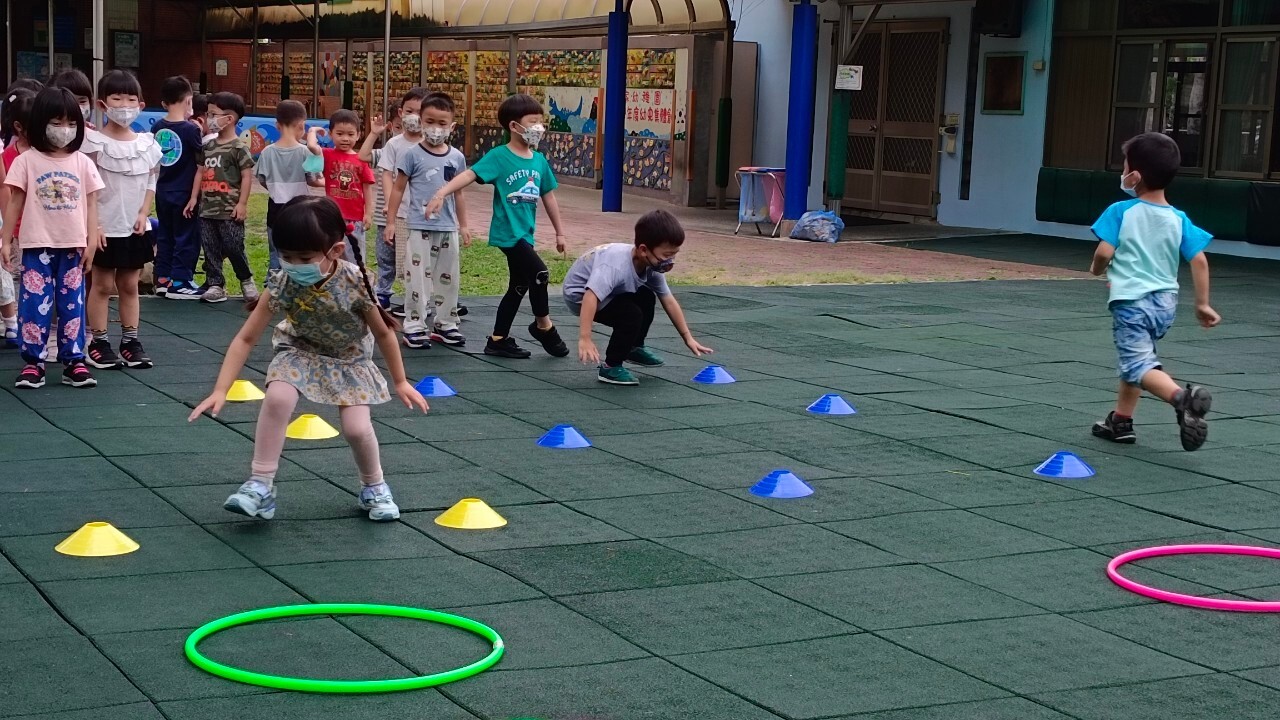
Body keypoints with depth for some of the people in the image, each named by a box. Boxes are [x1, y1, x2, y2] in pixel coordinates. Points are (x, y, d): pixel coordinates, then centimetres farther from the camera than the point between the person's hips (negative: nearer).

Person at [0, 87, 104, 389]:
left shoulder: (83, 163, 5)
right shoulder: (27, 161, -2)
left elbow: (90, 204, 6)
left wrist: (91, 240, -1)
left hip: (73, 247, 2)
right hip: (38, 247, -2)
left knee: (72, 305, 7)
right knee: (35, 304, -1)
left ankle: (74, 361, 14)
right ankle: (33, 362, 6)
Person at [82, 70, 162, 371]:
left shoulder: (147, 142, 4)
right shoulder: (94, 141, -9)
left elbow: (151, 183, 9)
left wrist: (143, 214, -4)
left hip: (136, 227, 4)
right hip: (105, 226, -4)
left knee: (130, 285, 10)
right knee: (103, 284, 3)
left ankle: (130, 340, 16)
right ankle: (98, 342, 8)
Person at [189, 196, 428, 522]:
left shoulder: (356, 283, -31)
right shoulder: (283, 285, -28)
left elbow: (383, 333, -14)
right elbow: (246, 339, -21)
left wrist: (400, 382, -4)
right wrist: (220, 390, -28)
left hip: (350, 359, -1)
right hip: (302, 351, 1)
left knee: (357, 428, -15)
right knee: (277, 398, -28)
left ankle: (374, 487, 17)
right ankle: (260, 485, -17)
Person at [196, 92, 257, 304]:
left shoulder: (238, 147, -8)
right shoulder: (208, 147, 13)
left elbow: (247, 176, -10)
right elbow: (201, 173, 18)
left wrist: (242, 203, -14)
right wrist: (194, 198, 13)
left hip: (229, 211, -7)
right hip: (207, 209, 7)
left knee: (234, 248, -3)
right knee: (210, 250, 6)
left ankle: (247, 280, 18)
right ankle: (216, 285, 12)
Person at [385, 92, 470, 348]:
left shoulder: (456, 157, 6)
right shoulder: (413, 155, -5)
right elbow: (398, 189, -2)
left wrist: (463, 225, 16)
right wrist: (391, 221, -5)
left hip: (448, 228, 4)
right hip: (420, 227, -4)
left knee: (448, 278, 11)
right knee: (418, 276, -2)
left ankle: (445, 324, 22)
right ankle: (414, 327, 4)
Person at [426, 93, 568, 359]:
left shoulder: (539, 160, 7)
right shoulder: (499, 157, -11)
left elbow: (548, 196, 16)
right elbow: (469, 175, -20)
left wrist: (559, 232, 20)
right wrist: (441, 194, -35)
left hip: (525, 234, 8)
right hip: (507, 232, -8)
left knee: (519, 286, 13)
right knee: (539, 272, -18)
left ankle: (498, 340, 24)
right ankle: (544, 325, 5)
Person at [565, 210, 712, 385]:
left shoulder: (652, 266, -12)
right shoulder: (617, 266, -39)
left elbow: (668, 301, -2)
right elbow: (590, 297, -47)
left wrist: (687, 337, -1)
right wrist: (585, 339, -52)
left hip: (604, 288, 8)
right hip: (580, 295, -8)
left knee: (647, 298, 4)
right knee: (632, 314, -22)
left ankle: (634, 348, 24)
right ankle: (610, 367, -10)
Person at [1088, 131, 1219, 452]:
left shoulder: (1121, 212, -8)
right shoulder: (1178, 219, 4)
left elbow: (1104, 252, -15)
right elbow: (1199, 260, -1)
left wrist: (1096, 268, 8)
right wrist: (1203, 304, 7)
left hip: (1131, 301, -6)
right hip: (1165, 302, 6)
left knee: (1138, 364, -11)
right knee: (1138, 357, 23)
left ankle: (1182, 398, -38)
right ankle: (1120, 421, 30)